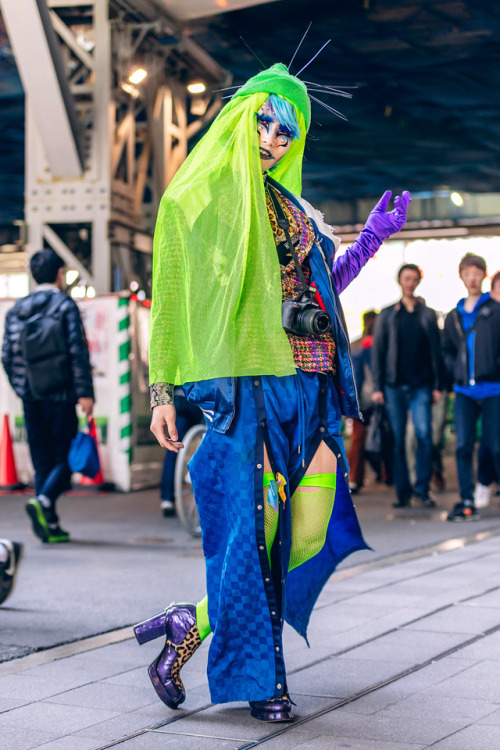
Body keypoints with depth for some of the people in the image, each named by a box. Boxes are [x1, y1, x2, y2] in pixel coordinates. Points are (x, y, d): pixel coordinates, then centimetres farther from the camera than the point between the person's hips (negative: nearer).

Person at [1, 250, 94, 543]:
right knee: (66, 458, 2)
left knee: (42, 461, 10)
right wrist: (85, 392, -12)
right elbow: (78, 351, -12)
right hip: (60, 396, -5)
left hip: (31, 398, 5)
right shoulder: (65, 306, -4)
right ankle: (43, 501, -22)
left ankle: (49, 525, 8)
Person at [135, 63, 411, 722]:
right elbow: (170, 295, 0)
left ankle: (192, 624, 14)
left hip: (311, 386, 6)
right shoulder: (196, 198, 4)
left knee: (310, 533, 0)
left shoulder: (294, 210, 22)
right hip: (245, 381, -6)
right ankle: (262, 680, 8)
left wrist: (371, 241, 16)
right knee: (253, 525, -5)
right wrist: (162, 390, -5)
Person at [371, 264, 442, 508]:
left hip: (420, 386, 0)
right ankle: (403, 492, 7)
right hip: (394, 385, 1)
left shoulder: (428, 315, 11)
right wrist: (378, 387, 0)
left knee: (424, 434, -14)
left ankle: (422, 488, -4)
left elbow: (436, 351, 9)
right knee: (398, 440, 1)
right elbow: (377, 351, 8)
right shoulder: (387, 315, 10)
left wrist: (437, 385, 2)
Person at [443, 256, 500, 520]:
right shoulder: (454, 317, 14)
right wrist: (455, 371, 11)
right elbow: (446, 349, 24)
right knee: (463, 446, -3)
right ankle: (467, 502, -1)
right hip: (464, 391, 4)